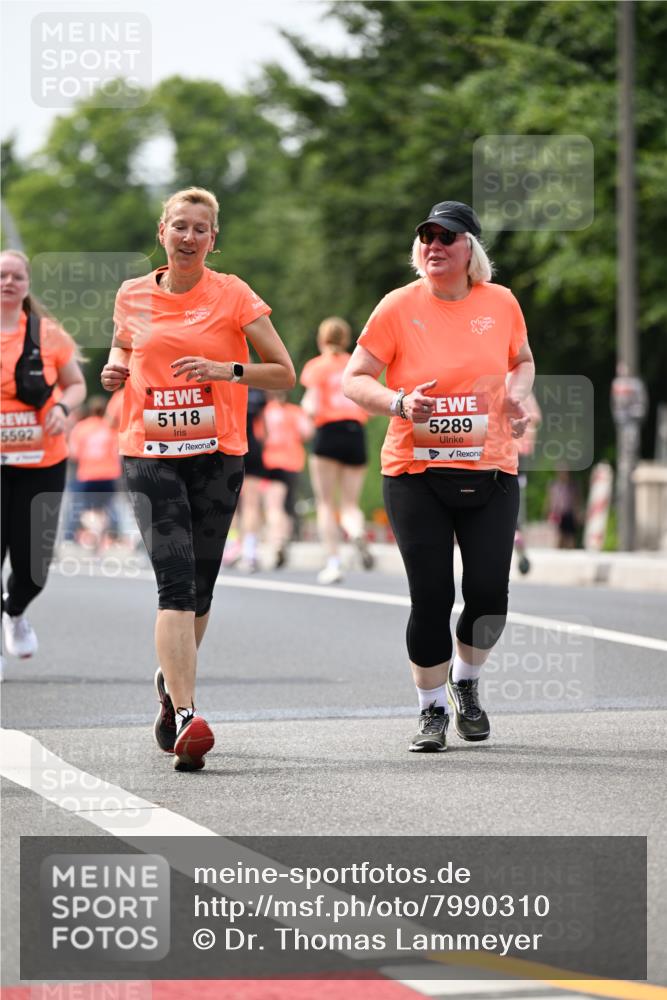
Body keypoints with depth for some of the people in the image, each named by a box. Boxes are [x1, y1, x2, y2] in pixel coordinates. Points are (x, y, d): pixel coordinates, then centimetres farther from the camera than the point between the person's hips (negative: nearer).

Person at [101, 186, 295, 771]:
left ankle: (172, 682, 38)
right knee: (175, 583, -16)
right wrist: (115, 369, 4)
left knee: (198, 589, 9)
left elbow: (284, 374, 0)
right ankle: (185, 718, -23)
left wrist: (225, 370, -16)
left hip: (217, 454, 0)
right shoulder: (133, 297, 6)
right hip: (150, 455, 0)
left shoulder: (233, 296, 0)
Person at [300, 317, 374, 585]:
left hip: (329, 434, -3)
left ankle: (333, 563, -4)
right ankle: (358, 533, -26)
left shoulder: (317, 367, 0)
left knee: (326, 503, 5)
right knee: (350, 504, 8)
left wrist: (306, 404, 13)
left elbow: (312, 409, -9)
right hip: (356, 435, 3)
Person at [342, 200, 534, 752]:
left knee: (489, 593, -2)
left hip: (490, 472, 2)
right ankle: (433, 710, 13)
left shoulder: (501, 303, 4)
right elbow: (355, 379, -2)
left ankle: (466, 681, 28)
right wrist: (399, 404, -20)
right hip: (416, 472, -2)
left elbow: (523, 360, 22)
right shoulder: (399, 306, -3)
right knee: (431, 597, -5)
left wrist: (517, 394, 0)